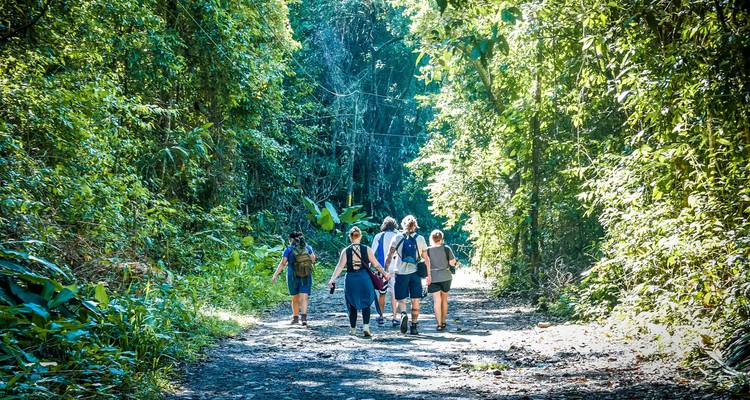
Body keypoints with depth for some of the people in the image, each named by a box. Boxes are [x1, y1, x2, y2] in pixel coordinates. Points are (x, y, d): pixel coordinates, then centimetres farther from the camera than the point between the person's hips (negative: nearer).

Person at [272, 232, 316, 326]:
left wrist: (275, 275, -6)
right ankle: (304, 316, -25)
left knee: (295, 298, 16)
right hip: (306, 277, 1)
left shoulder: (288, 249, -3)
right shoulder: (308, 248, 5)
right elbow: (313, 260, 14)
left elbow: (282, 263, -9)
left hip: (293, 277, -1)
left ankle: (295, 318, 25)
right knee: (304, 298, -5)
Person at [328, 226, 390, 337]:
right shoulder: (367, 250, -1)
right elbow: (376, 265, 2)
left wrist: (332, 279, -14)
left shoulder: (346, 251, -1)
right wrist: (385, 274, 16)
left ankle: (353, 329, 21)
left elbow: (340, 266, -10)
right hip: (364, 278, 0)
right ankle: (366, 327, -7)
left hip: (351, 279, 0)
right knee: (366, 305, 11)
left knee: (352, 306, 13)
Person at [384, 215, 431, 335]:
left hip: (401, 272, -1)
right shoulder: (420, 239, 4)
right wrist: (428, 274, 11)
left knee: (401, 299, 9)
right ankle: (413, 327, 8)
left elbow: (389, 256, -3)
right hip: (415, 272, 1)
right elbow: (426, 258, 5)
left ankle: (403, 314, -21)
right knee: (415, 300, 8)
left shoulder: (397, 238, 0)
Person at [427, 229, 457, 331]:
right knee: (444, 299, 16)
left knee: (437, 301, -2)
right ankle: (443, 322, 23)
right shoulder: (446, 249, -3)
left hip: (433, 278, -1)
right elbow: (452, 263, -6)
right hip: (446, 277, 1)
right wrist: (454, 262, 14)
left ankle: (439, 324, -9)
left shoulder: (428, 250, -3)